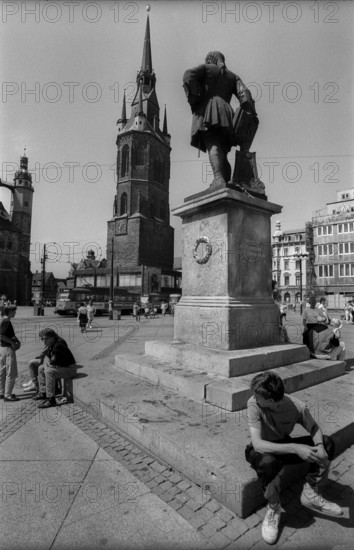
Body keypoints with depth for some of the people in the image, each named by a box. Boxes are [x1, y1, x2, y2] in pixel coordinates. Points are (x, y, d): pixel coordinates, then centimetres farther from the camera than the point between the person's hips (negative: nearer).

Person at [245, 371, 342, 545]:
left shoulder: (298, 406, -23)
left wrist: (320, 445, -27)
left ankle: (310, 494, 6)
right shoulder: (253, 405, -32)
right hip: (263, 450, -4)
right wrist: (295, 448, -41)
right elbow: (257, 444, -36)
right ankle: (273, 509, -7)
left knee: (327, 443, -11)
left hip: (284, 445, 4)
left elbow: (314, 428, -5)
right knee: (268, 463, -39)